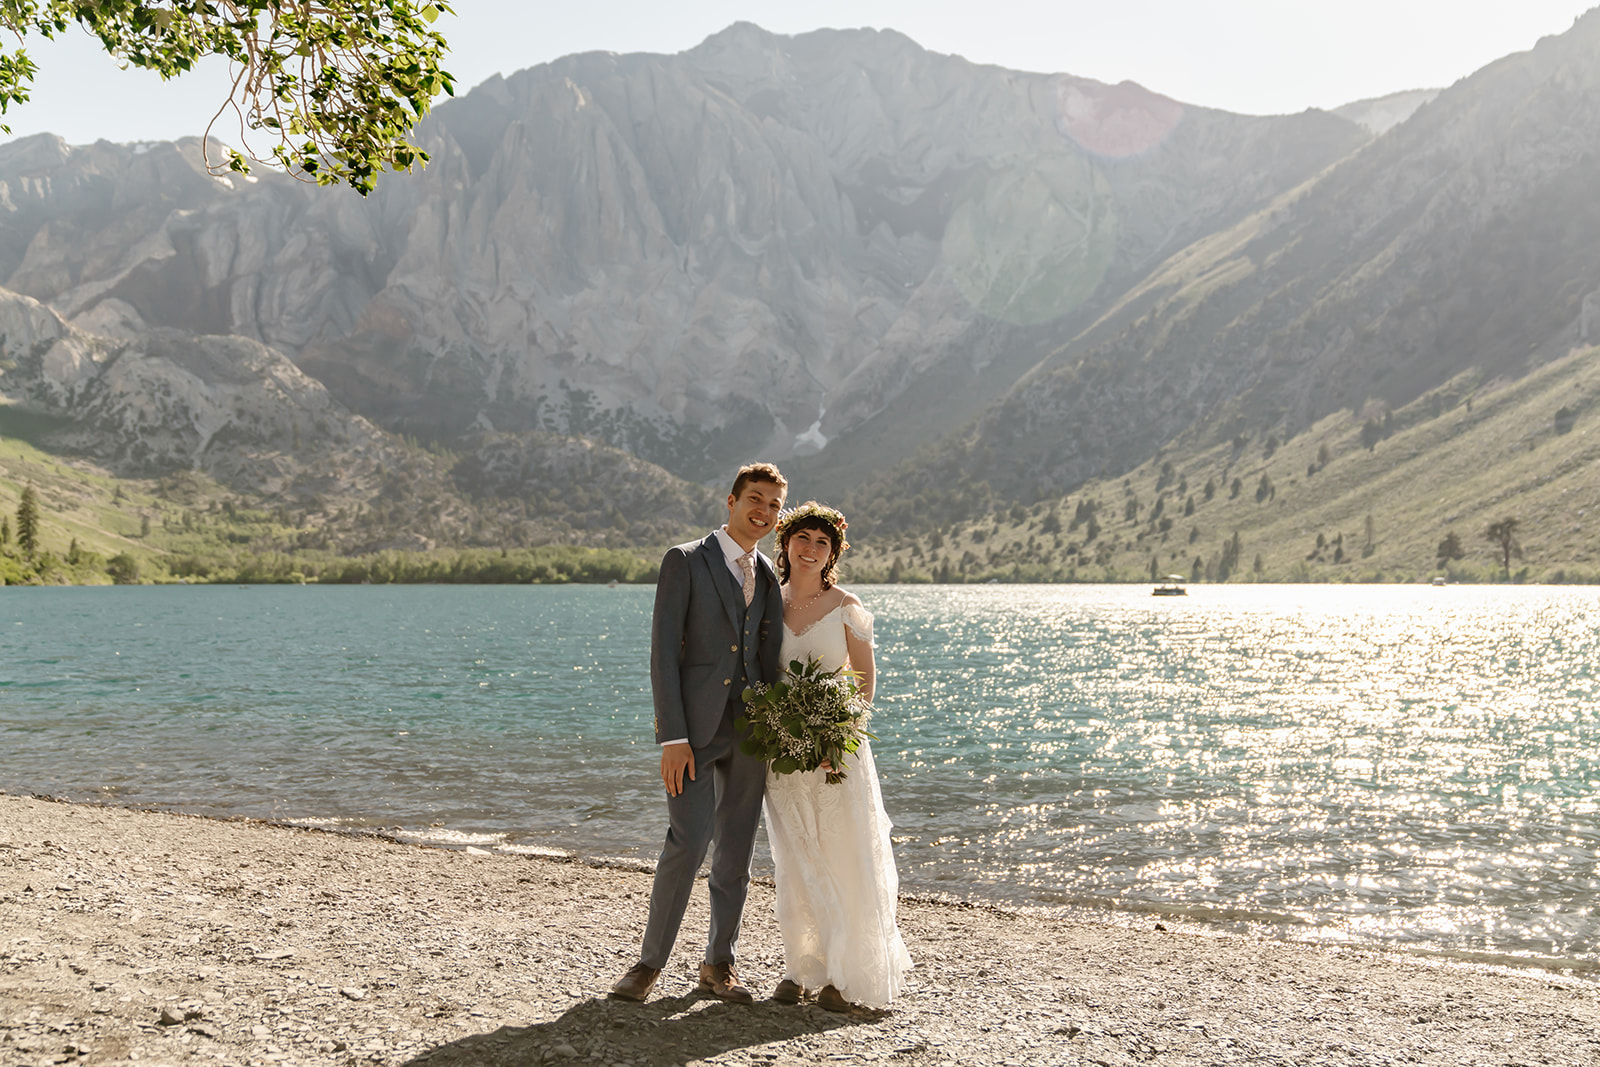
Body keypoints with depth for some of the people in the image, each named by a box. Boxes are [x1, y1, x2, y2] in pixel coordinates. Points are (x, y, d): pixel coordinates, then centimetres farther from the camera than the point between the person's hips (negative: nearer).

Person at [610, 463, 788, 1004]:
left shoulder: (770, 576, 13)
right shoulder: (685, 561, -3)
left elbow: (770, 660, 15)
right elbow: (663, 651, -8)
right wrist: (672, 736, -14)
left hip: (750, 730, 5)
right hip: (694, 728, -5)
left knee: (736, 851, 9)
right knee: (689, 841, -12)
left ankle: (718, 964, 22)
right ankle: (650, 961, 5)